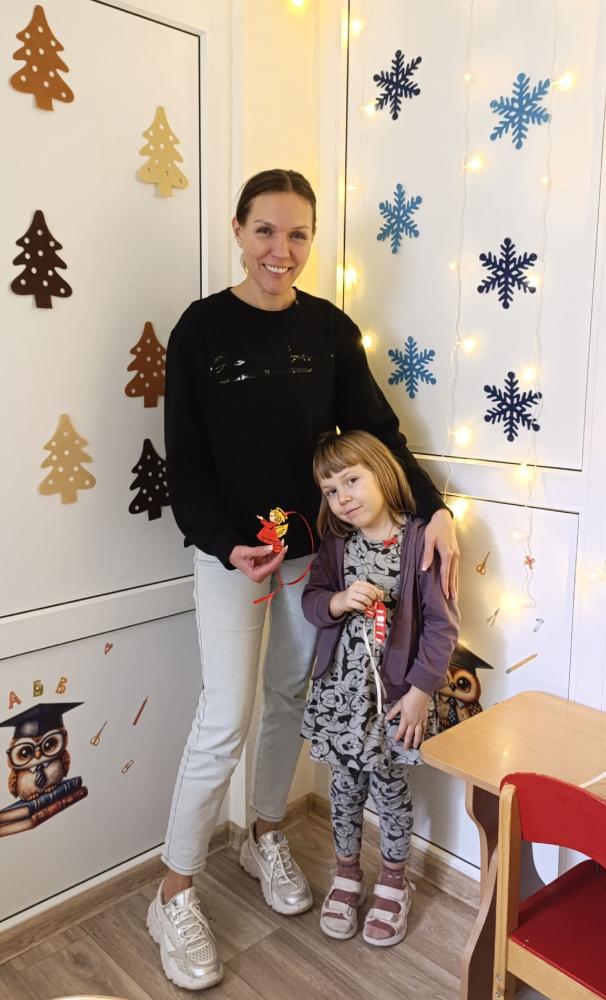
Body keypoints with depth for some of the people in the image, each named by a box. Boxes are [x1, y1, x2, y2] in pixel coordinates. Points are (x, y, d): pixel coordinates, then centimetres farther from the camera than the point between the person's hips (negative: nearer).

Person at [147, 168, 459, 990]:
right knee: (226, 719, -4)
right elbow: (184, 460, -9)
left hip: (313, 546, 4)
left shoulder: (331, 329, 1)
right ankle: (174, 897, 17)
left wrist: (433, 506, -13)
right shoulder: (203, 327, -8)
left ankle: (266, 838, 40)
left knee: (292, 697, 15)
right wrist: (229, 546, -21)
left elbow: (377, 430, 1)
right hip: (229, 552, -3)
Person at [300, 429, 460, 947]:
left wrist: (421, 690, -13)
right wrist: (338, 601, -20)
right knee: (345, 786, 17)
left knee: (389, 786, 12)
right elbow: (312, 599, 3)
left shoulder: (418, 540, -15)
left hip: (396, 691, -3)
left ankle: (393, 880, 37)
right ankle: (347, 872, 40)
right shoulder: (335, 543, -1)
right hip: (340, 688, 4)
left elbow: (442, 622, -12)